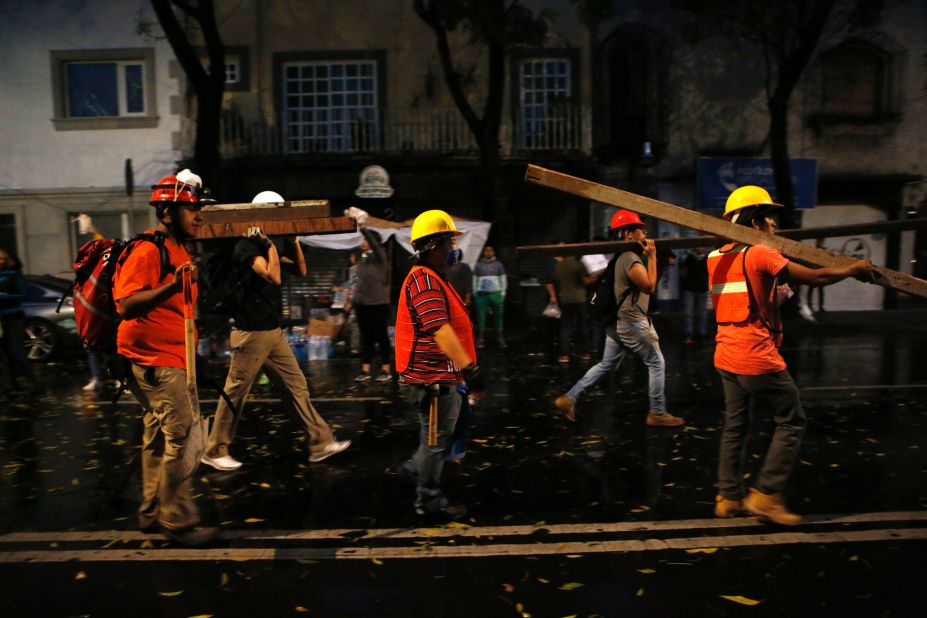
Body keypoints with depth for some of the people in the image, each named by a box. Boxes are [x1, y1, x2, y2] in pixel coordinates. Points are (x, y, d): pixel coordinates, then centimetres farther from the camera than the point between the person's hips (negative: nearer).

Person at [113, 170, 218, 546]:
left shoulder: (178, 250, 15)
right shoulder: (146, 251, -16)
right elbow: (126, 305, -28)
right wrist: (172, 286, -37)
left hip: (171, 359, 11)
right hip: (156, 361, -10)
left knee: (161, 438, 18)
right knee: (185, 439, -7)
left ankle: (153, 513, 32)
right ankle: (178, 521, 7)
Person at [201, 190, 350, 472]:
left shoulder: (267, 247, 14)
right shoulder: (246, 246, -13)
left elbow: (300, 271, 15)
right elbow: (273, 276, -25)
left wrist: (294, 241, 6)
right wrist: (271, 244, -16)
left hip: (274, 332, 9)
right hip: (251, 333, -9)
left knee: (296, 385, 8)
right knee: (235, 393, 2)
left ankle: (320, 443, 13)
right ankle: (214, 451, 18)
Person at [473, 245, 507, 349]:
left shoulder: (498, 264, 9)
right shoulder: (478, 265, 10)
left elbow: (503, 279, 10)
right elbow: (474, 279, 12)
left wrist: (503, 293, 2)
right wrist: (475, 293, 5)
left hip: (495, 293, 0)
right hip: (481, 294, 0)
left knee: (498, 316, 0)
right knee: (481, 316, -1)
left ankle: (500, 339, 6)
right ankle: (480, 339, 4)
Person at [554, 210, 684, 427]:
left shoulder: (622, 256, 15)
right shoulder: (631, 258, -17)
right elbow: (650, 286, -20)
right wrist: (652, 256, -16)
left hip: (619, 320, 10)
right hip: (632, 322, -10)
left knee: (606, 365, 13)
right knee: (656, 364, 3)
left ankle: (568, 398, 10)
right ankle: (657, 414, 12)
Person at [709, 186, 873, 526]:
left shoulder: (716, 258, 11)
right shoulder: (760, 253, -12)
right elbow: (816, 277, -11)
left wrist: (774, 294, 21)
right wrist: (853, 268, 4)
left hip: (726, 355, 8)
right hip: (756, 356, -8)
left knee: (735, 425, 15)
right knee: (791, 421, 7)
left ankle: (728, 497, 19)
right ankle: (765, 494, 7)